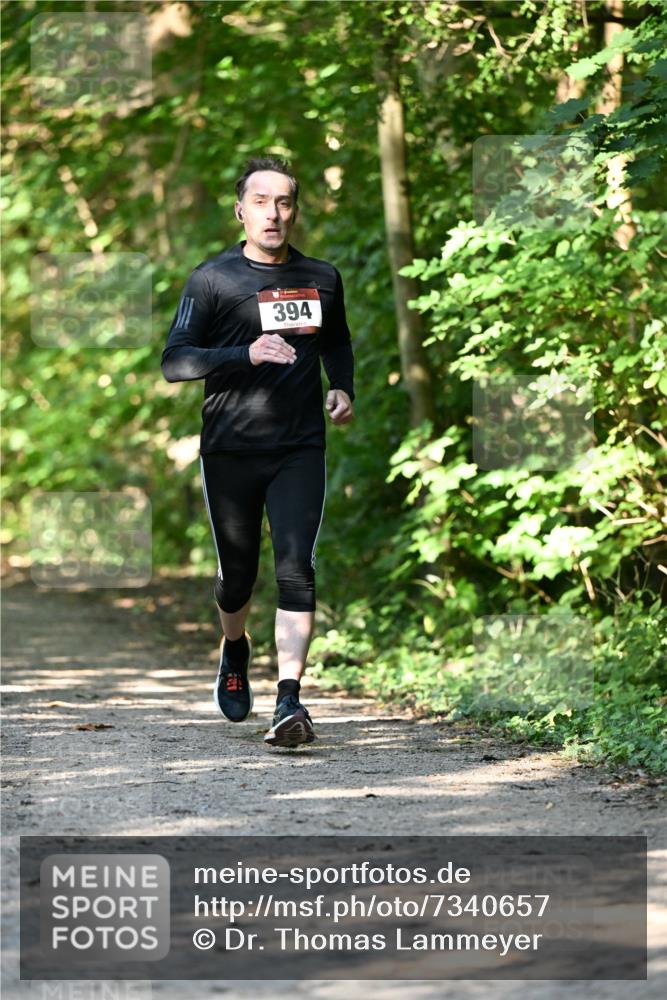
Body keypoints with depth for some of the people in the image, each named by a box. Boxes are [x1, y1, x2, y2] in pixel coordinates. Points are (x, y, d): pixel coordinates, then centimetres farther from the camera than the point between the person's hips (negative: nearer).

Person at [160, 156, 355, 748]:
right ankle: (235, 650, 42)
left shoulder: (322, 279, 9)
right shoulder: (212, 279, -3)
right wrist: (247, 353, -24)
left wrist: (344, 389, 9)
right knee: (237, 573, 10)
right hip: (230, 450, -1)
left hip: (300, 451, 1)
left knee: (296, 571, -13)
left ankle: (289, 701, -18)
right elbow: (175, 362, -10)